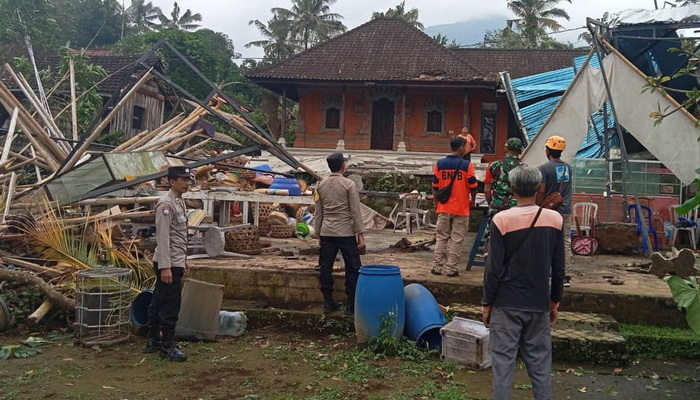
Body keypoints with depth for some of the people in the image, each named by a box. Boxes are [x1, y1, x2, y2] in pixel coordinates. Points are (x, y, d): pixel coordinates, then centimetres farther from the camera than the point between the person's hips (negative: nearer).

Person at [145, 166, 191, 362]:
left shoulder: (179, 202, 14)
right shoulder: (166, 203, -16)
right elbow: (163, 237, -22)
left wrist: (183, 262, 21)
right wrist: (165, 266, -25)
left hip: (176, 262, 10)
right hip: (168, 264, -10)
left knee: (159, 303, 15)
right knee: (170, 305, -5)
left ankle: (153, 341, 24)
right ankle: (167, 346, 3)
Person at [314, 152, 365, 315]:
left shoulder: (321, 185, 6)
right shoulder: (349, 184, -7)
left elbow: (318, 212, 9)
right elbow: (355, 211, -9)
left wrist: (318, 233, 16)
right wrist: (360, 234, -6)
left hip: (326, 233, 4)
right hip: (346, 233, -4)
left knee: (326, 267, 9)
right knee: (353, 269, 4)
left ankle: (328, 303, 13)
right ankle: (351, 305, 3)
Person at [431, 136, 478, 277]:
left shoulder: (439, 164, 1)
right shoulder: (467, 165, -8)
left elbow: (435, 186, 4)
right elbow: (473, 186, -5)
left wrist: (436, 202, 18)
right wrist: (472, 200, 13)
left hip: (444, 208, 3)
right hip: (461, 208, -3)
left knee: (441, 238, 11)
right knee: (456, 239, 3)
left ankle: (437, 267, 11)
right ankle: (452, 269, 5)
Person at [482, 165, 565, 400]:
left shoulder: (502, 220, -12)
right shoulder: (555, 219, -2)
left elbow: (494, 268, -11)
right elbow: (558, 268, 4)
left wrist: (487, 303, 0)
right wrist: (555, 301, 15)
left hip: (506, 304, -3)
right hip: (539, 304, 3)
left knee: (503, 360, 4)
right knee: (540, 361, 12)